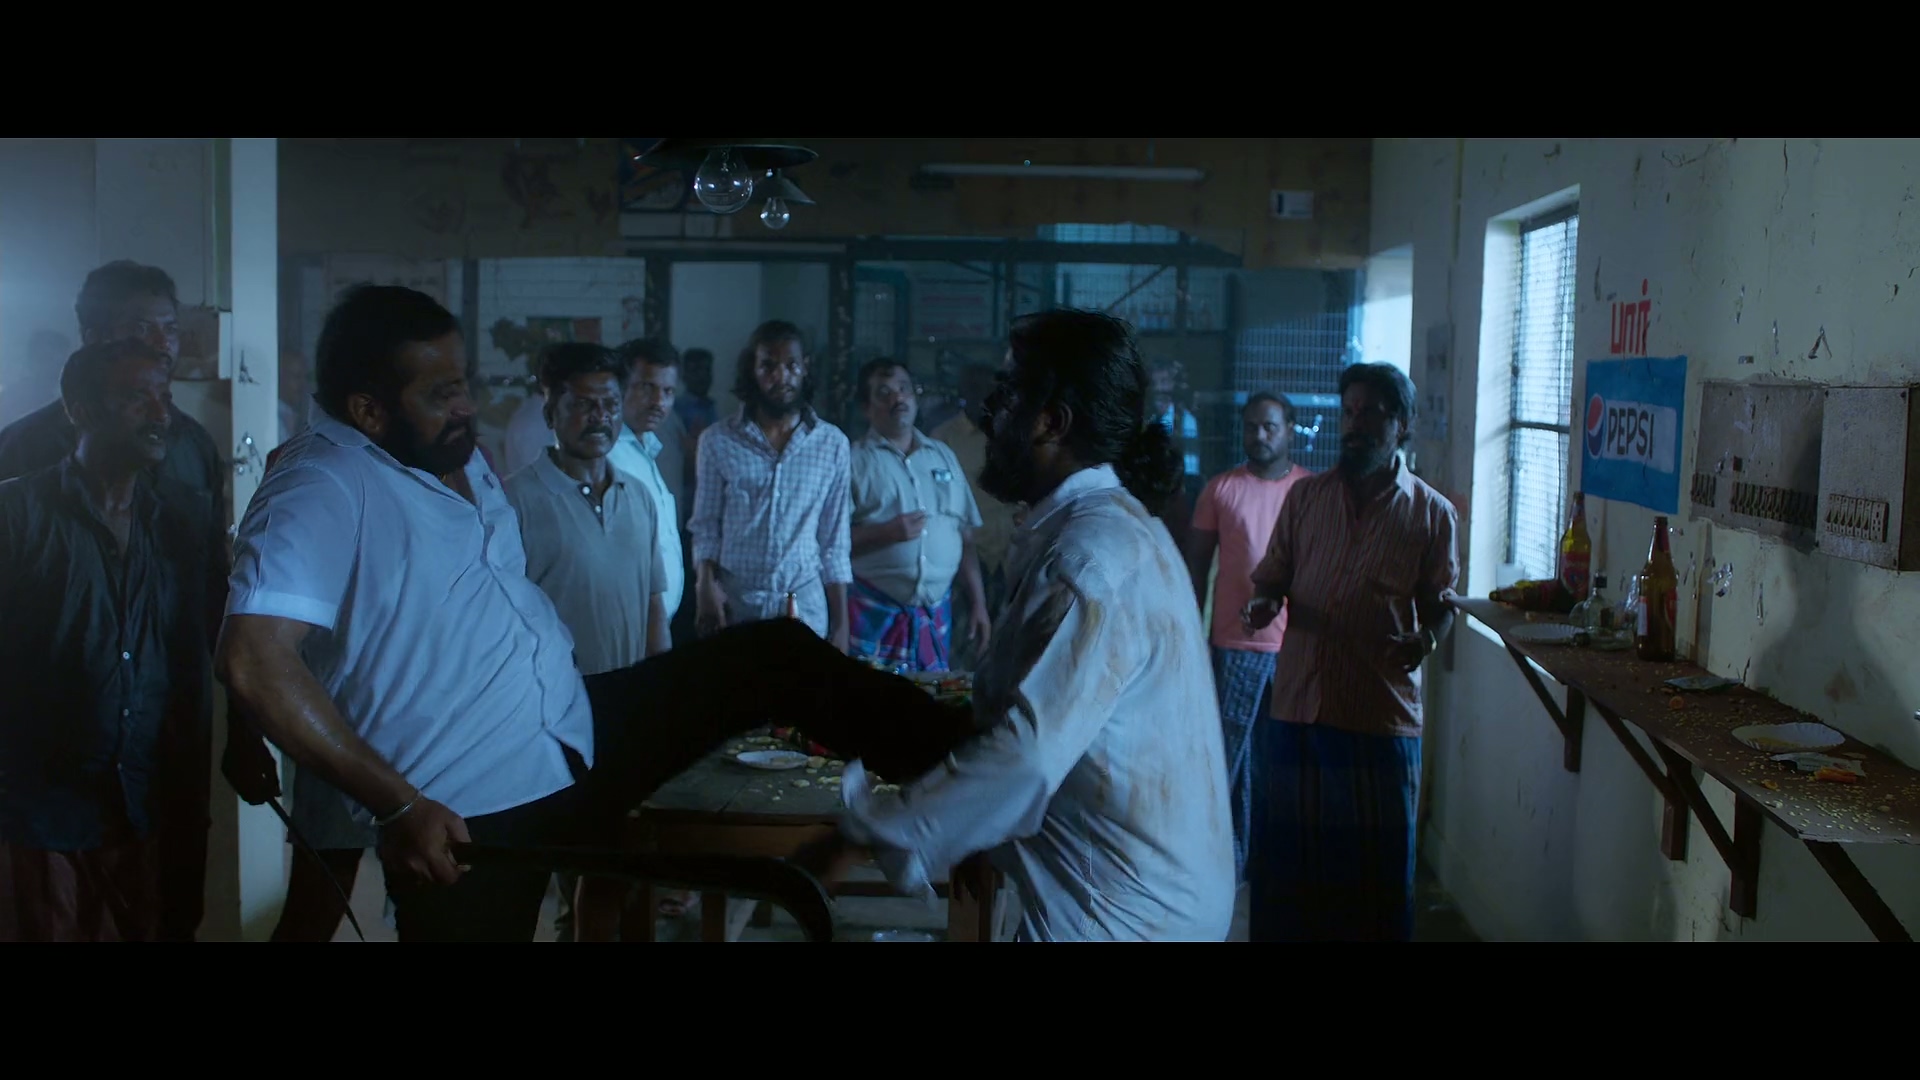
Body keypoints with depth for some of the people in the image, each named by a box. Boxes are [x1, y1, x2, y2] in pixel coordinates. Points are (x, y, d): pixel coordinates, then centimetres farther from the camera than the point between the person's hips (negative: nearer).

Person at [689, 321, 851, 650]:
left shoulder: (832, 444, 2)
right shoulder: (718, 441, 0)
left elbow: (835, 543, 5)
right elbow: (706, 528, 5)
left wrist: (840, 625, 3)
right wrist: (706, 586, -11)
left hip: (806, 606, 1)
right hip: (734, 603, 0)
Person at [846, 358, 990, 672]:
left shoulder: (944, 456, 12)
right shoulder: (853, 461, -2)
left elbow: (964, 537, 13)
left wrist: (978, 602, 8)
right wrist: (886, 532, -19)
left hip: (936, 616, 4)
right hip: (874, 614, -4)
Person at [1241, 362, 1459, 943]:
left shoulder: (1432, 514, 1)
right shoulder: (1305, 496, 6)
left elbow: (1440, 604, 7)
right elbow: (1270, 579, 11)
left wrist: (1425, 639, -14)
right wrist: (1261, 605, -11)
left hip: (1382, 716, -2)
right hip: (1297, 705, 2)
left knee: (1376, 871, 7)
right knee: (1285, 861, 9)